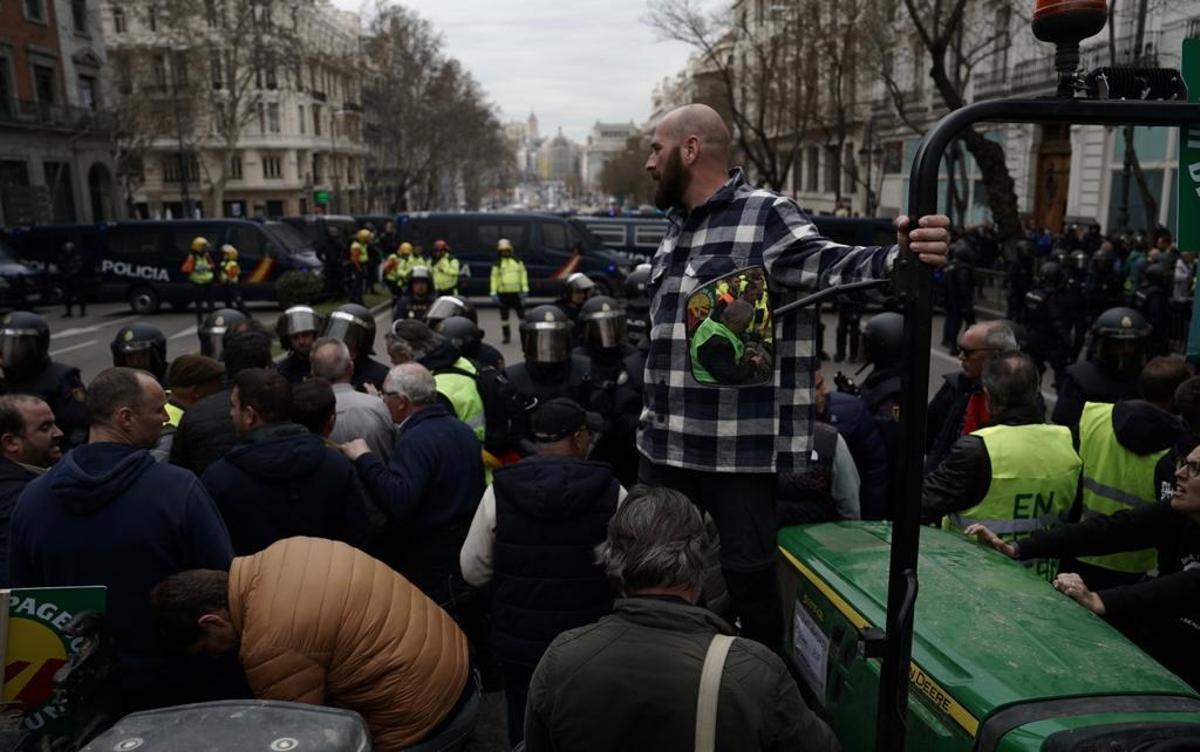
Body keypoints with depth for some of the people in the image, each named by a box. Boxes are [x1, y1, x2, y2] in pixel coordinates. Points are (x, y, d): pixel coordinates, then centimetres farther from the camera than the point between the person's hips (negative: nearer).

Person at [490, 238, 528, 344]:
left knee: (521, 314, 2)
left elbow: (523, 275, 8)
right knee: (504, 316, 5)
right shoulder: (497, 264, 1)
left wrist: (525, 290, 2)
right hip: (503, 293, 0)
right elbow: (494, 279, 1)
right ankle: (506, 336, 14)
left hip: (516, 292, 0)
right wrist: (493, 293, -5)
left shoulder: (518, 262, 6)